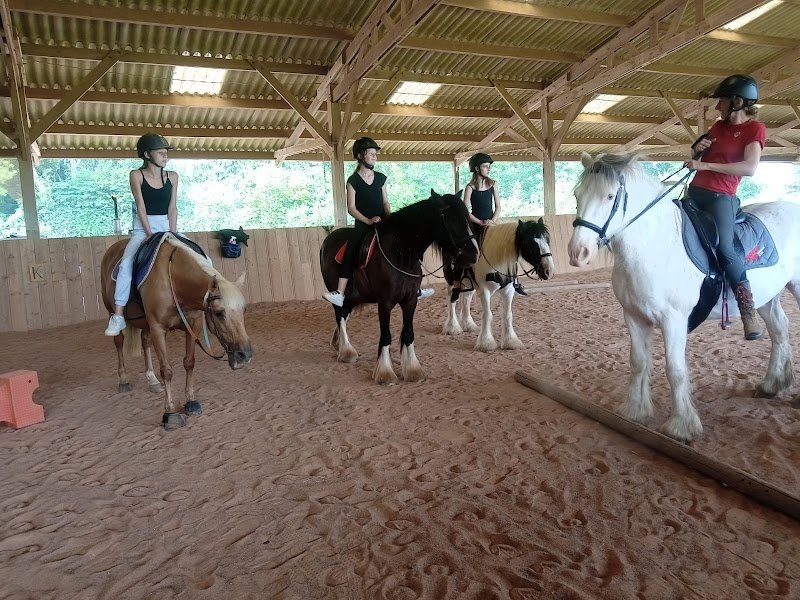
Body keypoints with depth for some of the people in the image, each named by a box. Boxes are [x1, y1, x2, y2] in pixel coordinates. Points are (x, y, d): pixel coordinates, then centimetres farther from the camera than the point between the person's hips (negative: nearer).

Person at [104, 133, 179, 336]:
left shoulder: (172, 176, 6)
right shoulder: (136, 175, -3)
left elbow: (172, 208, 1)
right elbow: (141, 207, -9)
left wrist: (172, 235, -9)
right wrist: (150, 235, -17)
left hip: (167, 227, 4)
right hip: (143, 228, -3)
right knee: (127, 263, -28)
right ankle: (118, 316, -26)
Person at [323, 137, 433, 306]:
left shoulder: (380, 178, 12)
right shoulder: (353, 180, 0)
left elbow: (385, 202, 12)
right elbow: (351, 208, -6)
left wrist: (390, 218, -8)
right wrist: (368, 221, -19)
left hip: (383, 223, 4)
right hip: (363, 225, -4)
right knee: (350, 251, -26)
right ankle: (340, 293, -30)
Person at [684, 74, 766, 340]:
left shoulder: (755, 128, -4)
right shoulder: (718, 126, 15)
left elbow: (750, 167, -18)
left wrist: (706, 165, -22)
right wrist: (697, 148, 2)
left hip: (722, 197, -8)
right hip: (695, 191, 8)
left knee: (724, 248, -28)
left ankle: (748, 311, -16)